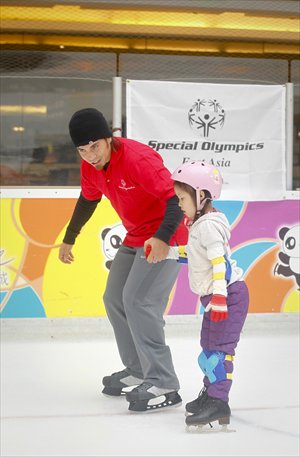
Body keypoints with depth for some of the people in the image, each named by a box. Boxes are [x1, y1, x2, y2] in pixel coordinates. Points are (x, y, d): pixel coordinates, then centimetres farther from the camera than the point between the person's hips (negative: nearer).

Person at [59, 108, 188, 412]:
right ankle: (137, 372, 28)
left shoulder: (138, 159, -28)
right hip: (135, 238, 10)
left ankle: (163, 386, -20)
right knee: (114, 300, 15)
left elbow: (176, 198, -33)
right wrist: (69, 239, 27)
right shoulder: (90, 166, -2)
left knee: (138, 301, -21)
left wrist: (162, 238, -48)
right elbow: (88, 200, 18)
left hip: (164, 239, -10)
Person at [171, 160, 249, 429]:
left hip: (229, 295, -11)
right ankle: (210, 393, 34)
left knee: (219, 346, -14)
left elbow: (219, 260, -27)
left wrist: (219, 294, -34)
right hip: (214, 296, 11)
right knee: (209, 345, 20)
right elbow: (195, 255, 25)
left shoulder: (209, 225, -18)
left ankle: (218, 403, -16)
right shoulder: (200, 225, 14)